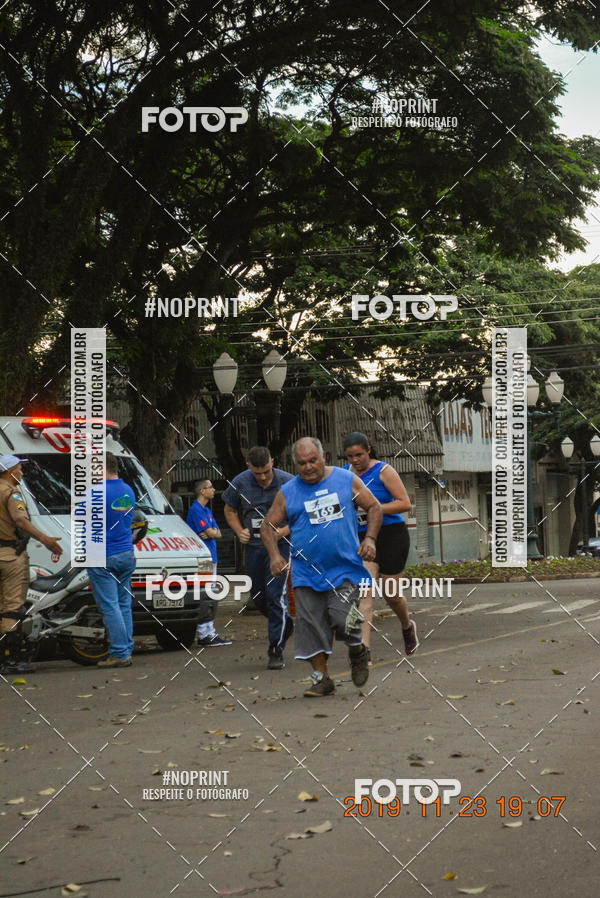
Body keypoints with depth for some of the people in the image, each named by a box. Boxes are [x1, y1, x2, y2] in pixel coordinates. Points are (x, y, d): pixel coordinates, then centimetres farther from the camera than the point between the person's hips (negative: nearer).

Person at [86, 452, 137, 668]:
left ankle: (119, 654, -6)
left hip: (103, 558, -8)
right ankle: (126, 650, 15)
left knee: (110, 606, -5)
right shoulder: (128, 491, 10)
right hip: (126, 555, 8)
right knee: (124, 605, 12)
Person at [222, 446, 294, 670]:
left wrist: (284, 531, -18)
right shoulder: (240, 483, -3)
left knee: (276, 595, -12)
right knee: (258, 597, 12)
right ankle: (285, 623, 42)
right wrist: (239, 531, -6)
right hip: (253, 547, 4)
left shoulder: (288, 482, -10)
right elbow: (230, 510, 13)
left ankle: (276, 652, -7)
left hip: (279, 545, -4)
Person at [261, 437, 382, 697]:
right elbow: (268, 526, 10)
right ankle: (321, 677, 12)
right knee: (311, 626, -1)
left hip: (345, 568, -2)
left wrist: (370, 538, -4)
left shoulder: (347, 480, 3)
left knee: (342, 619, -14)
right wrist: (275, 555, -6)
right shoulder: (287, 492, 4)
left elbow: (374, 507, 10)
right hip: (306, 573, 2)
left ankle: (357, 651, 18)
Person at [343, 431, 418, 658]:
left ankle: (408, 627, 38)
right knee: (365, 591, -13)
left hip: (391, 535, -3)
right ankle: (364, 648, -19)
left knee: (391, 593, 6)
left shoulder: (383, 471, -8)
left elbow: (405, 503, -12)